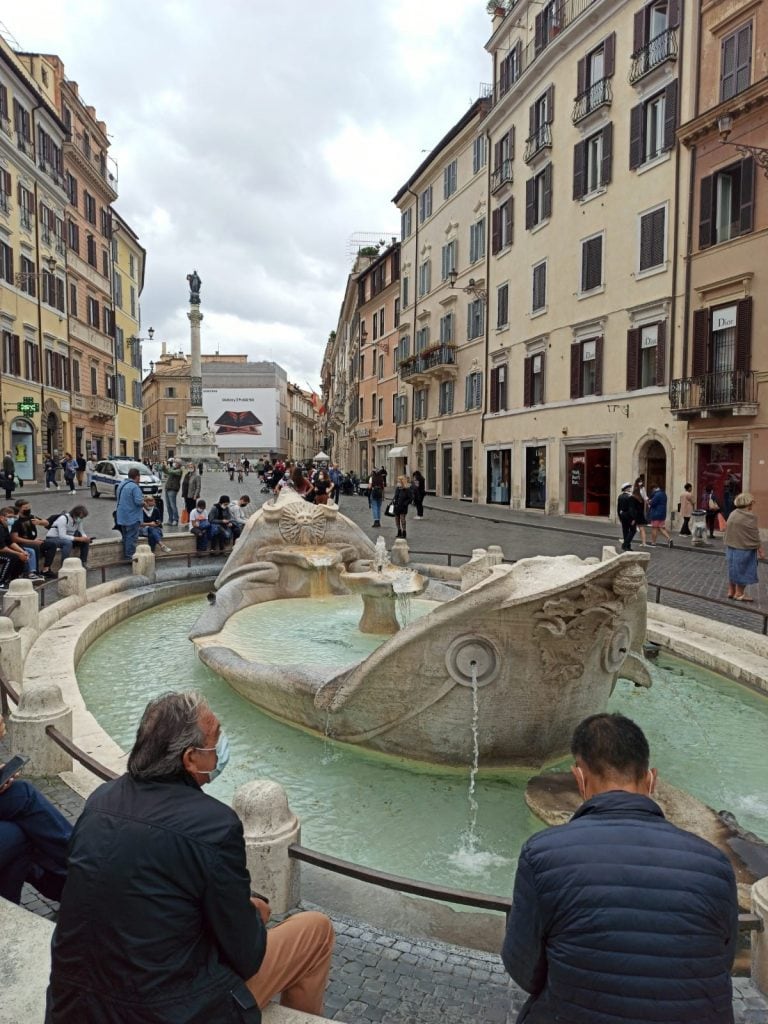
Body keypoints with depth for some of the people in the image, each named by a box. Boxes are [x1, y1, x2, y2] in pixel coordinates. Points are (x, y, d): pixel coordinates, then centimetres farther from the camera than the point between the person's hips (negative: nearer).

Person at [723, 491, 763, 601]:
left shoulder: (732, 514, 4)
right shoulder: (750, 517, -17)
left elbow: (727, 531, 11)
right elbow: (754, 536, -14)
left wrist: (728, 544, 21)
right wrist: (760, 549, -6)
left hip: (731, 547, 7)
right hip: (744, 549, -7)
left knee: (734, 569, 17)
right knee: (743, 570, 4)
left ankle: (731, 591, 25)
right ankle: (739, 594, 12)